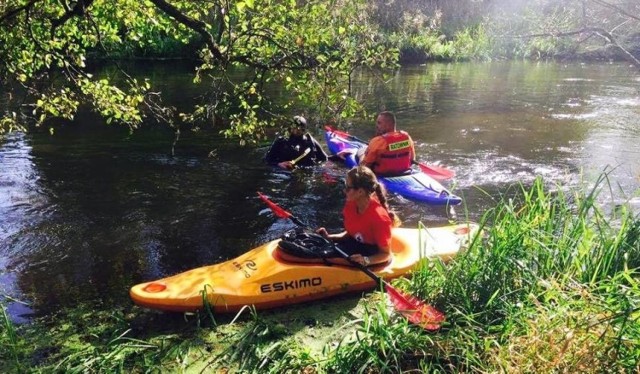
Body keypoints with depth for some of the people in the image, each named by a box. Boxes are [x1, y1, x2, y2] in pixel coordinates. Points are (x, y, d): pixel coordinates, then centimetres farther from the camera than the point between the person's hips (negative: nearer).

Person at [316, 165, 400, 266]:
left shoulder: (379, 217, -27)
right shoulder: (351, 205, -6)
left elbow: (386, 254, -18)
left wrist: (366, 260, -36)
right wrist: (329, 237, -3)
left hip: (373, 256, -7)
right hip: (354, 245, 7)